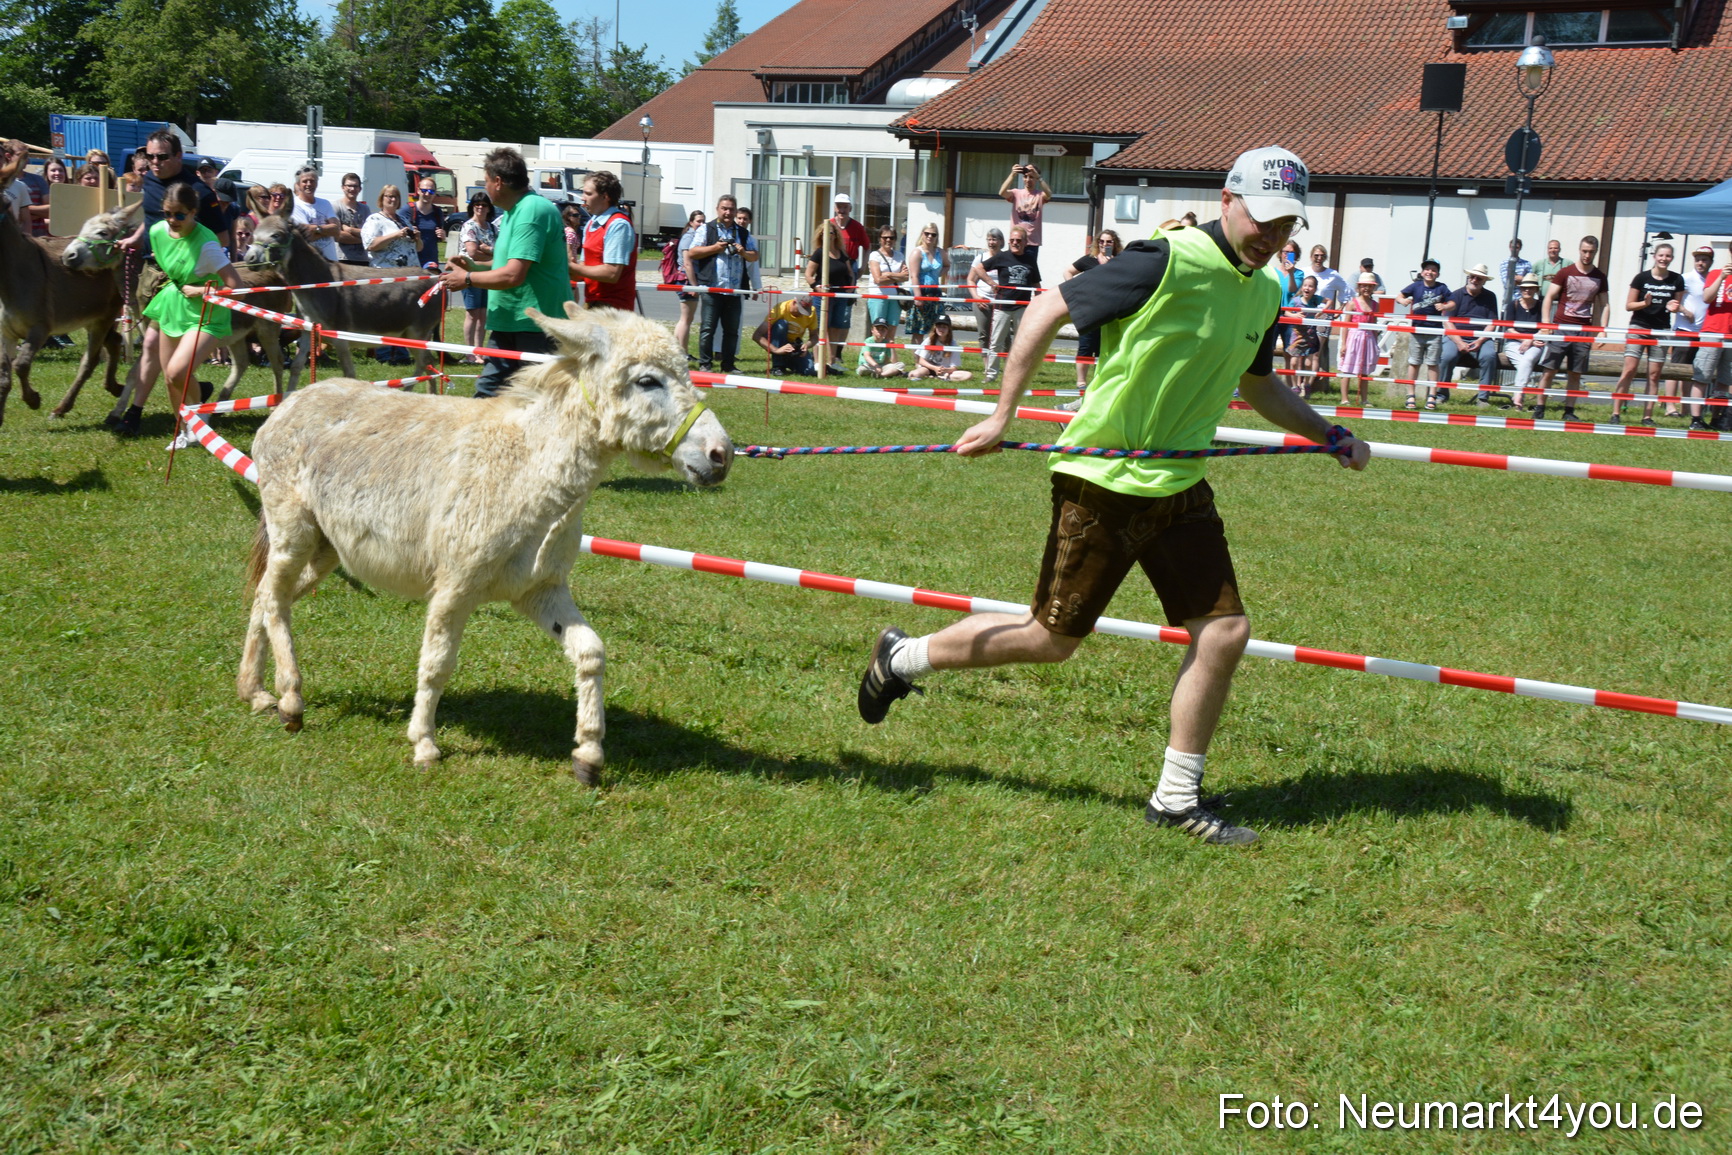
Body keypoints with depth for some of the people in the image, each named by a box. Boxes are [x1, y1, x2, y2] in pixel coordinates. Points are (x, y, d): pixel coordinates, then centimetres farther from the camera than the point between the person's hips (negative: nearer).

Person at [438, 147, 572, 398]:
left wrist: (467, 279, -11)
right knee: (487, 390, 11)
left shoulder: (532, 211, -19)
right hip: (508, 322, 11)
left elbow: (513, 275, -25)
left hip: (536, 327, -11)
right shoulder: (513, 211, 16)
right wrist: (474, 265, 15)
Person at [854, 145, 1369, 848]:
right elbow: (1049, 309, -13)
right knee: (1052, 639, 1)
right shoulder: (1170, 261, -17)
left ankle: (1177, 798, 14)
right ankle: (904, 658, 24)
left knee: (1224, 630, 0)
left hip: (1179, 485, 7)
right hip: (1103, 480, -7)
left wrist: (1333, 437, 19)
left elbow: (1257, 386, 28)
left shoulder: (1264, 294, 9)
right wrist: (1002, 415, -15)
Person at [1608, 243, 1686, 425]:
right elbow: (1629, 305, 0)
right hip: (1639, 327, -3)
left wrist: (1674, 308, -9)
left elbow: (1678, 306, 14)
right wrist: (1644, 303, -18)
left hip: (1662, 330, 3)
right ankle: (1615, 413, -10)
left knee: (1654, 375, 2)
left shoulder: (1677, 280, 5)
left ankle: (1647, 416, 7)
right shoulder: (1642, 278, -2)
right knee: (1629, 370, -12)